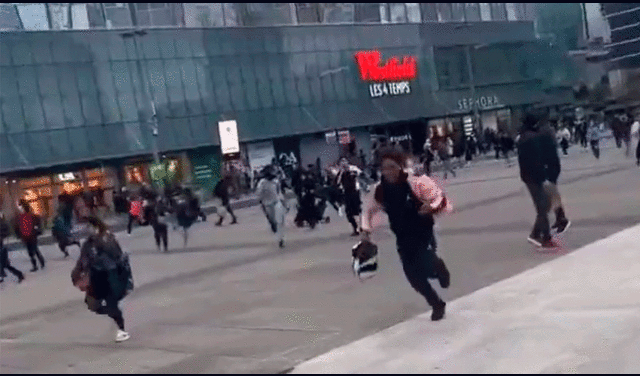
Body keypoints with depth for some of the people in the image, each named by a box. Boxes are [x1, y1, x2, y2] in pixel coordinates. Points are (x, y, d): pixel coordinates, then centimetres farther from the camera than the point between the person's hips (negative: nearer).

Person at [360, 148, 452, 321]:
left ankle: (439, 267, 19)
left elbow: (440, 197, -12)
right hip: (403, 239, 4)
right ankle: (437, 305, 30)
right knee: (414, 276, 4)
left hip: (423, 233, -4)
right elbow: (369, 210, 8)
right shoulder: (379, 190, -9)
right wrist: (366, 230, -4)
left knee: (427, 268, -22)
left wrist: (432, 207, -32)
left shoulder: (415, 184, -20)